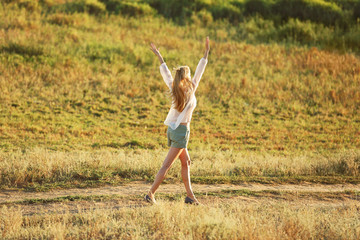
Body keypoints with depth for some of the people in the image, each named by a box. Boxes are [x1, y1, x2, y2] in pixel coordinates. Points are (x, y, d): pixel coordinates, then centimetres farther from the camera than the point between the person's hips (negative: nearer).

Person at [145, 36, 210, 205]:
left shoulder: (174, 89, 2)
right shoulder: (191, 90, -10)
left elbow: (165, 73, 14)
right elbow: (199, 71, -6)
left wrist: (159, 56, 24)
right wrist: (206, 52, -1)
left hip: (172, 129, 7)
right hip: (181, 130, -7)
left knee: (186, 162, 15)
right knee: (167, 165, -8)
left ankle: (190, 196, 16)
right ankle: (151, 193, -12)